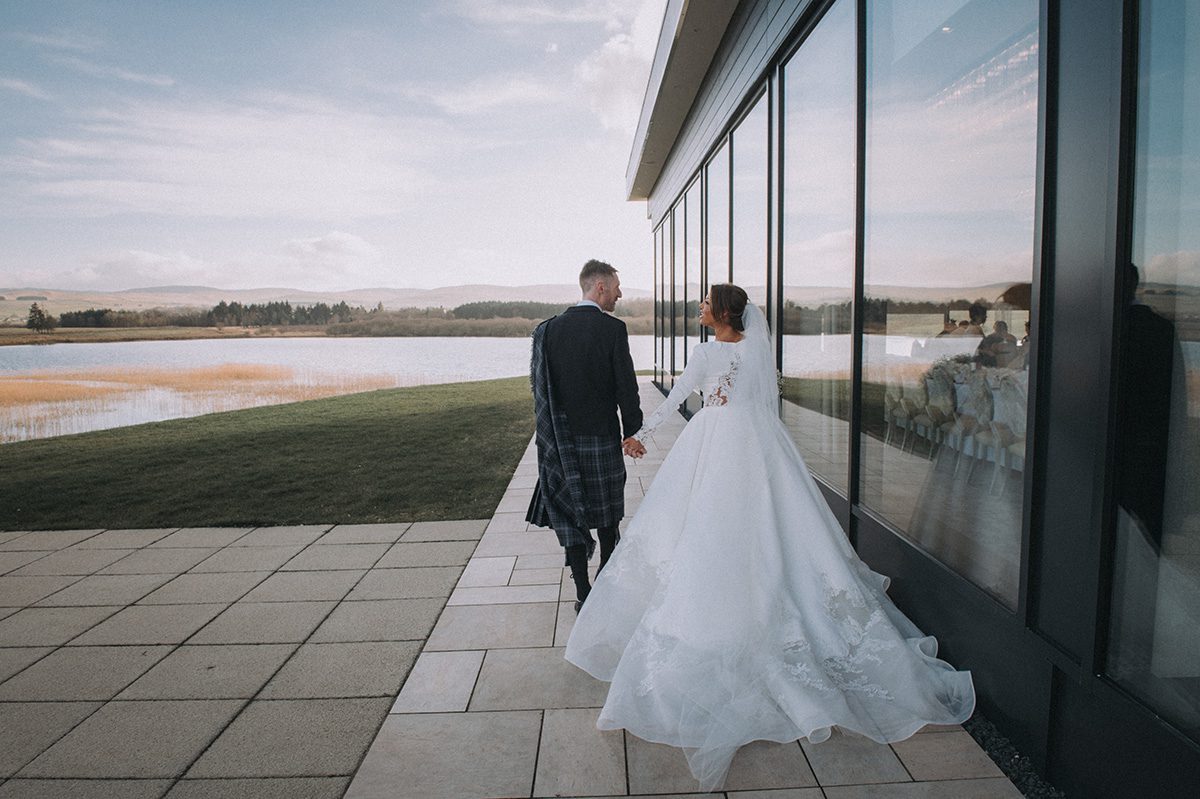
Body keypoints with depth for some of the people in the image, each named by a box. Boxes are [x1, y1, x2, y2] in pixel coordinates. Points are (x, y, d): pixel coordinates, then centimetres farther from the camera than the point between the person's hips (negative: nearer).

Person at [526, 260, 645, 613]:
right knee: (607, 510, 17)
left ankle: (583, 592, 11)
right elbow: (626, 386, -11)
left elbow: (539, 383, 3)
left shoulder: (549, 328, 1)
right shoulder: (613, 328, -11)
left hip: (562, 437, 2)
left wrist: (553, 430, 11)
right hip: (603, 435, -2)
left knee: (570, 512, 8)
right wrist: (633, 432, -3)